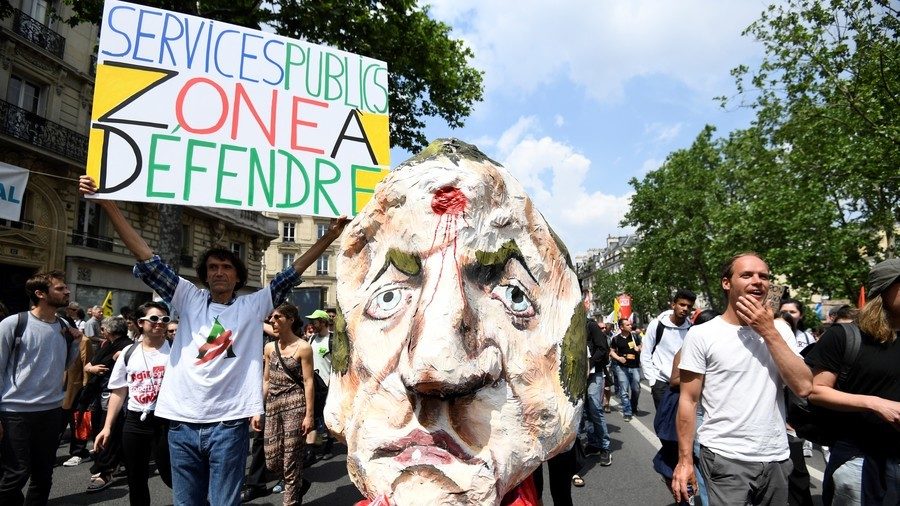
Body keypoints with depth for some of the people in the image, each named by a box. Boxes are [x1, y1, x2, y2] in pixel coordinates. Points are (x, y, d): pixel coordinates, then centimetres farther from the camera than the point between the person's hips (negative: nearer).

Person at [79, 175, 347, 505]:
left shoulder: (254, 306, 5)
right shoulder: (189, 300, 8)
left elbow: (290, 274, 2)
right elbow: (147, 259, 4)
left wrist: (330, 236, -3)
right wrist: (107, 203, -1)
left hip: (229, 423, -2)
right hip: (183, 421, 3)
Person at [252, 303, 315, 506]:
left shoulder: (303, 347, -7)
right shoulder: (269, 348, 10)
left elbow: (308, 382, -9)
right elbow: (266, 380, 15)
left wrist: (309, 414, -13)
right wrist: (258, 410, 11)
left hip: (295, 406, -6)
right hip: (273, 407, 6)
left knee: (291, 459, -2)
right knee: (272, 460, 8)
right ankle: (299, 484, 34)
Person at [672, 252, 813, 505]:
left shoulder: (779, 330, 5)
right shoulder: (701, 335, -7)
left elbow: (803, 387, -7)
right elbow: (688, 401, -6)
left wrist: (769, 332, -12)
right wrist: (685, 460, -10)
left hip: (776, 457, 4)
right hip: (724, 458, -4)